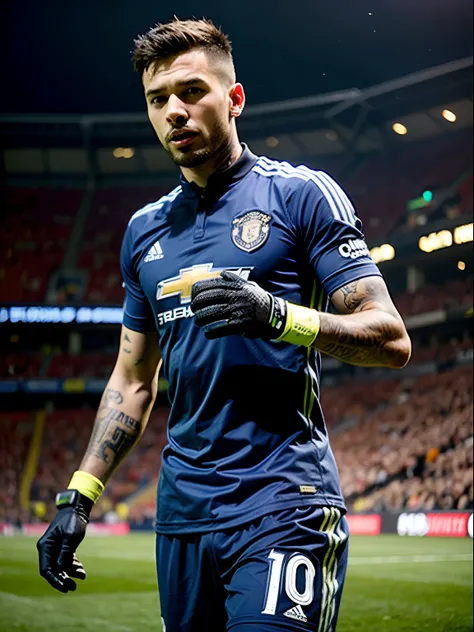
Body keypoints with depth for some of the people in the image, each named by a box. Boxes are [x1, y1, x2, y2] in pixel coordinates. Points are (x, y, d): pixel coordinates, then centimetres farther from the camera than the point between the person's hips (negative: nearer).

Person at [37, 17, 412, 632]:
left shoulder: (299, 193, -1)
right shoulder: (146, 229, 16)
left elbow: (391, 339, -6)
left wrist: (279, 315, -22)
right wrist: (79, 495, 12)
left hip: (283, 506, -5)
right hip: (183, 512, 6)